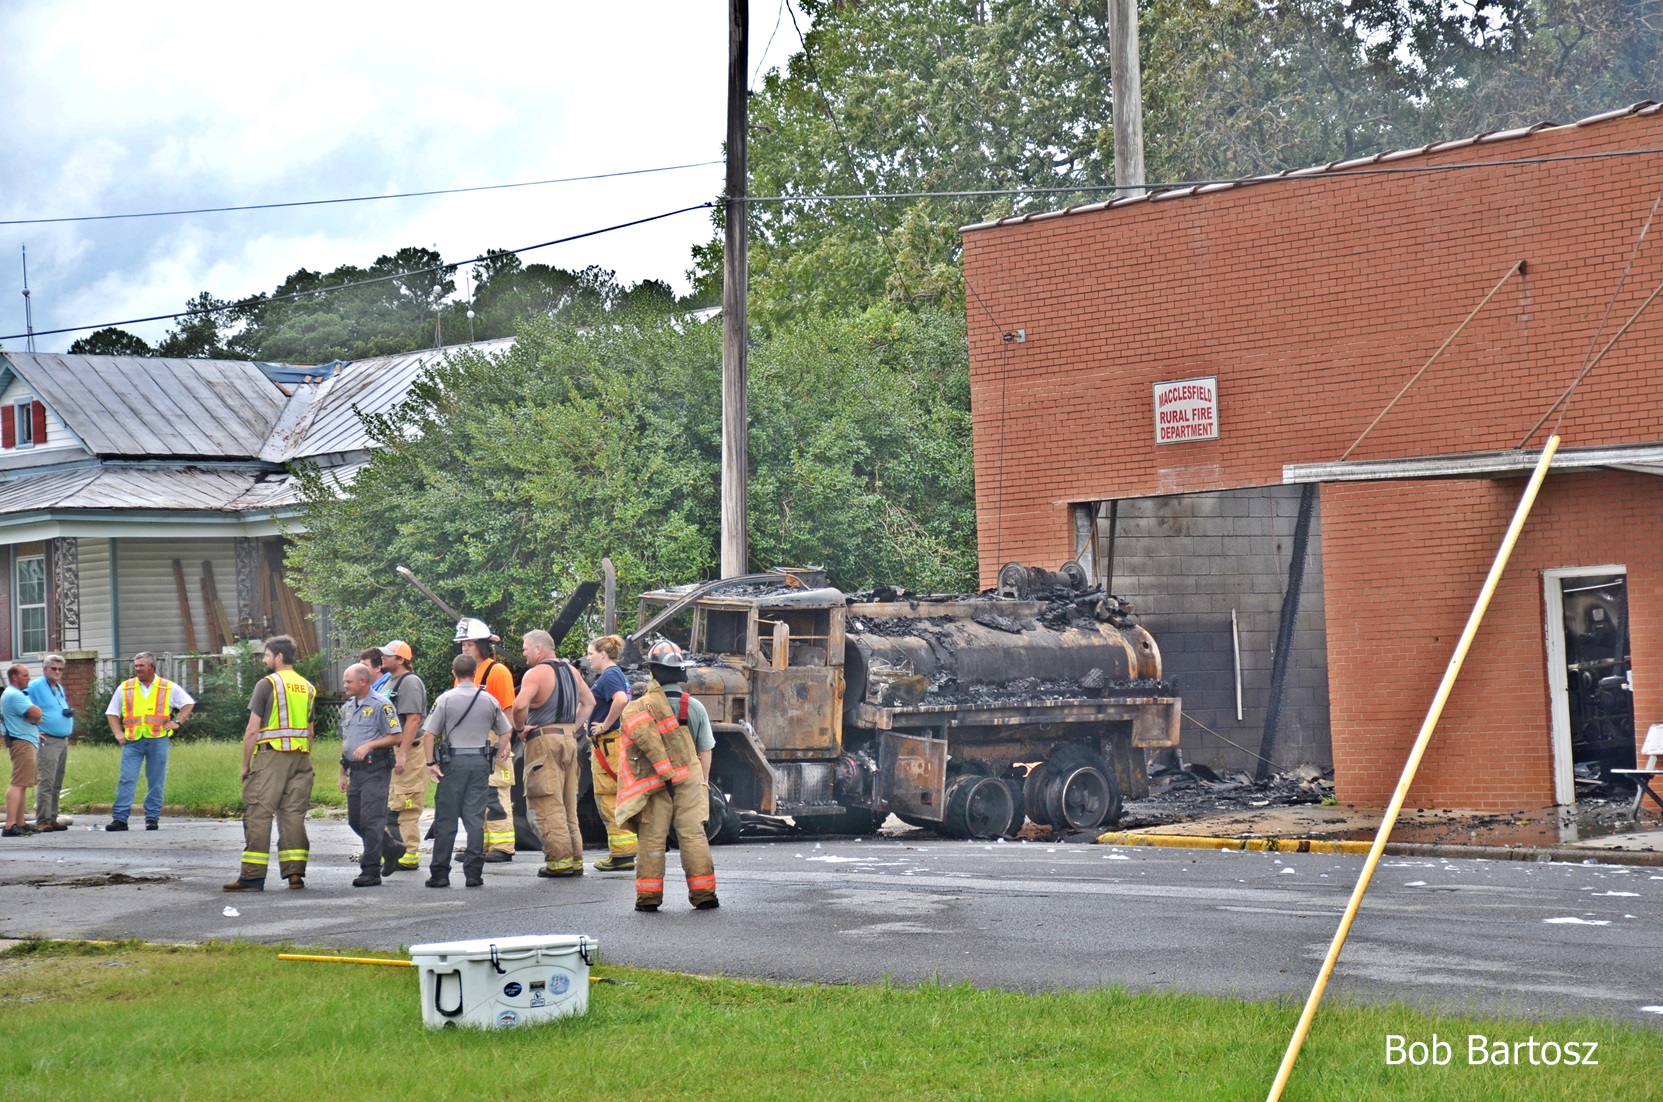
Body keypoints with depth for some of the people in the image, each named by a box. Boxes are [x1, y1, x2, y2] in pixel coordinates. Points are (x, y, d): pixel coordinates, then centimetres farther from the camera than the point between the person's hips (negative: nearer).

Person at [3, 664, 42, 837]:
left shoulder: (17, 694, 21)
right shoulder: (13, 695, -13)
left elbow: (36, 715, 20)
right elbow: (36, 713, -21)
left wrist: (33, 718, -1)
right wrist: (34, 714, 0)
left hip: (29, 742, 11)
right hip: (22, 743, -11)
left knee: (22, 784, 12)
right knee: (18, 784, -16)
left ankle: (20, 824, 16)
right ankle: (10, 825, -22)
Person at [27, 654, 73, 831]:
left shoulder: (60, 688, 19)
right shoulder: (35, 686, -7)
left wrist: (70, 712, 6)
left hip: (63, 741, 9)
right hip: (48, 741, -9)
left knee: (57, 784, 10)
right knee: (46, 782, -13)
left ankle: (52, 818, 15)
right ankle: (42, 820, -13)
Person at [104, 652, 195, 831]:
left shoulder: (168, 688, 7)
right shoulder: (125, 688, 9)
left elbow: (189, 703, 17)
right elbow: (112, 713, 16)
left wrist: (177, 722, 4)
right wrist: (118, 733, 3)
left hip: (158, 740, 0)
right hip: (132, 742, 0)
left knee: (156, 781, 3)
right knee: (126, 780, -7)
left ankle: (152, 818, 9)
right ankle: (119, 818, -8)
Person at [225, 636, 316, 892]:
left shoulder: (267, 684, -5)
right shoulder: (307, 687, 15)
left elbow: (253, 729, -7)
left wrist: (245, 764, -1)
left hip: (270, 756, -6)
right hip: (300, 757, 6)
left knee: (259, 815, -4)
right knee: (293, 814, 7)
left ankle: (252, 876, -6)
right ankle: (295, 872, 5)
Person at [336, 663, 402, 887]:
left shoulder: (381, 705, -9)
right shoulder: (347, 707, 16)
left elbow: (397, 736, -11)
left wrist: (369, 745, -18)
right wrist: (343, 773, 19)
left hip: (375, 769, -8)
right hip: (355, 770, 8)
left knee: (371, 819, -10)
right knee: (355, 820, 11)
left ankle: (371, 871, -7)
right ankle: (390, 849, 31)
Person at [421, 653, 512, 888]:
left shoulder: (446, 699, -5)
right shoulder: (489, 700, 4)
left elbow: (428, 735, -8)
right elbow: (505, 734, 10)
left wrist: (431, 763, -2)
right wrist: (498, 756, 19)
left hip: (453, 762, -2)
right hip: (480, 762, 2)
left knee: (445, 820, 2)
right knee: (475, 818, 4)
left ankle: (440, 874, 3)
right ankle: (474, 873, 2)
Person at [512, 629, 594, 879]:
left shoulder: (536, 673, -11)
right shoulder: (570, 671, 14)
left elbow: (520, 705, -25)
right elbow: (589, 702, 23)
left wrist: (520, 728, -8)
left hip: (544, 739, -8)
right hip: (569, 739, 8)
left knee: (547, 804, -5)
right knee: (568, 804, 13)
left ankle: (559, 860, -10)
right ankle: (575, 860, 13)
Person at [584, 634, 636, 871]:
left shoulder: (609, 676, -13)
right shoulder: (616, 675, 18)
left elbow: (620, 700, -32)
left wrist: (605, 725, -21)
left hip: (609, 743, -11)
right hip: (615, 743, 11)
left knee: (609, 799, -7)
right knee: (613, 800, 14)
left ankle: (622, 855, -7)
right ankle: (624, 852, 17)